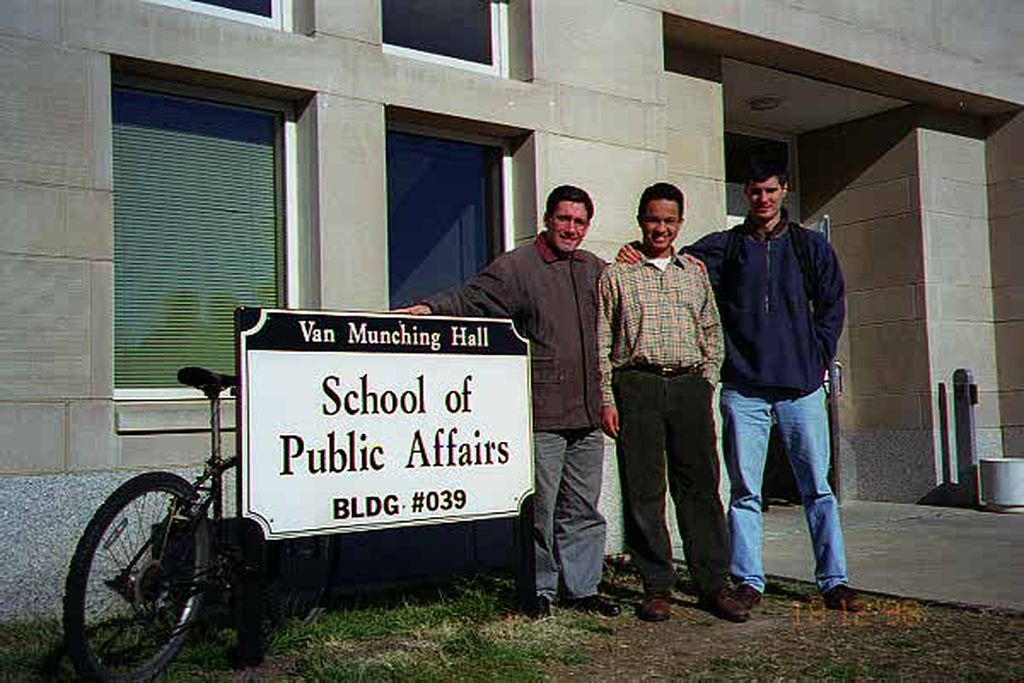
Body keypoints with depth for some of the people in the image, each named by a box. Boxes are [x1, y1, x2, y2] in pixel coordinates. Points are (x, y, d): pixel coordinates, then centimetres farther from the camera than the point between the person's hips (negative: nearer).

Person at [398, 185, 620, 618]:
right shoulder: (517, 266, -1)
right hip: (541, 415, -6)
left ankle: (582, 589, 23)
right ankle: (539, 590, 15)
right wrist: (429, 308, -26)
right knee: (540, 508, 0)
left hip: (587, 417, 6)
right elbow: (468, 300, -9)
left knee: (583, 509, 12)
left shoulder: (593, 268, 18)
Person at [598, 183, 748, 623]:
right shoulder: (616, 275, 8)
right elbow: (601, 342, 4)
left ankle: (713, 584, 8)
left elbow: (712, 332, 20)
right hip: (636, 386, -2)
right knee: (643, 491, -1)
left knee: (701, 485, 1)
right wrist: (607, 399, -3)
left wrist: (707, 380, 7)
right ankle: (657, 587, 8)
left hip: (690, 386, 2)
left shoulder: (695, 273, 17)